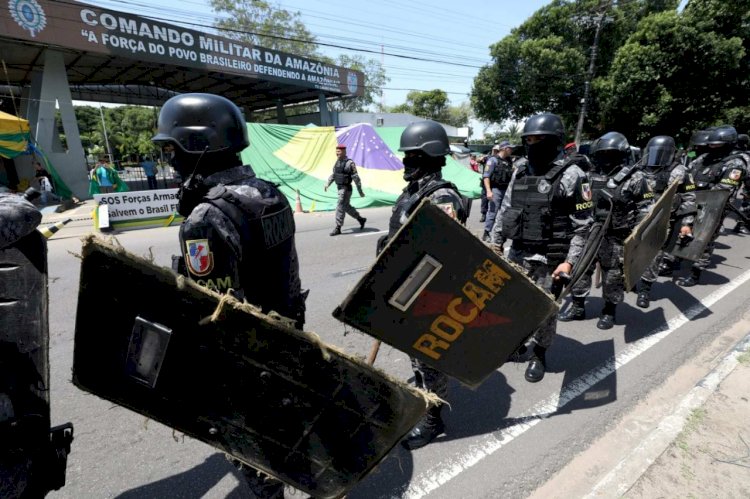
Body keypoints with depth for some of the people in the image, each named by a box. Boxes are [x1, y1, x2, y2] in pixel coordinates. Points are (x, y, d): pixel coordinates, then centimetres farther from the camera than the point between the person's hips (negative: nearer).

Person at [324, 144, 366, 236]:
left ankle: (338, 228, -1)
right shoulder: (337, 162, 10)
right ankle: (361, 219, 34)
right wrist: (327, 184, 8)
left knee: (340, 207, -8)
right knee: (346, 207, 18)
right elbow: (333, 174, 20)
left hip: (346, 189, -9)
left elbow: (356, 178, -14)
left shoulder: (349, 163, -14)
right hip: (340, 188, 9)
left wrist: (360, 191, -13)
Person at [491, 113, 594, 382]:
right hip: (517, 254, 5)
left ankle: (539, 354, 31)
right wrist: (496, 241, 9)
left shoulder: (571, 175, -11)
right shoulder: (521, 170, 6)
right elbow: (505, 208, 12)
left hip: (549, 259, -5)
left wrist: (570, 261, -15)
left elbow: (583, 224, -10)